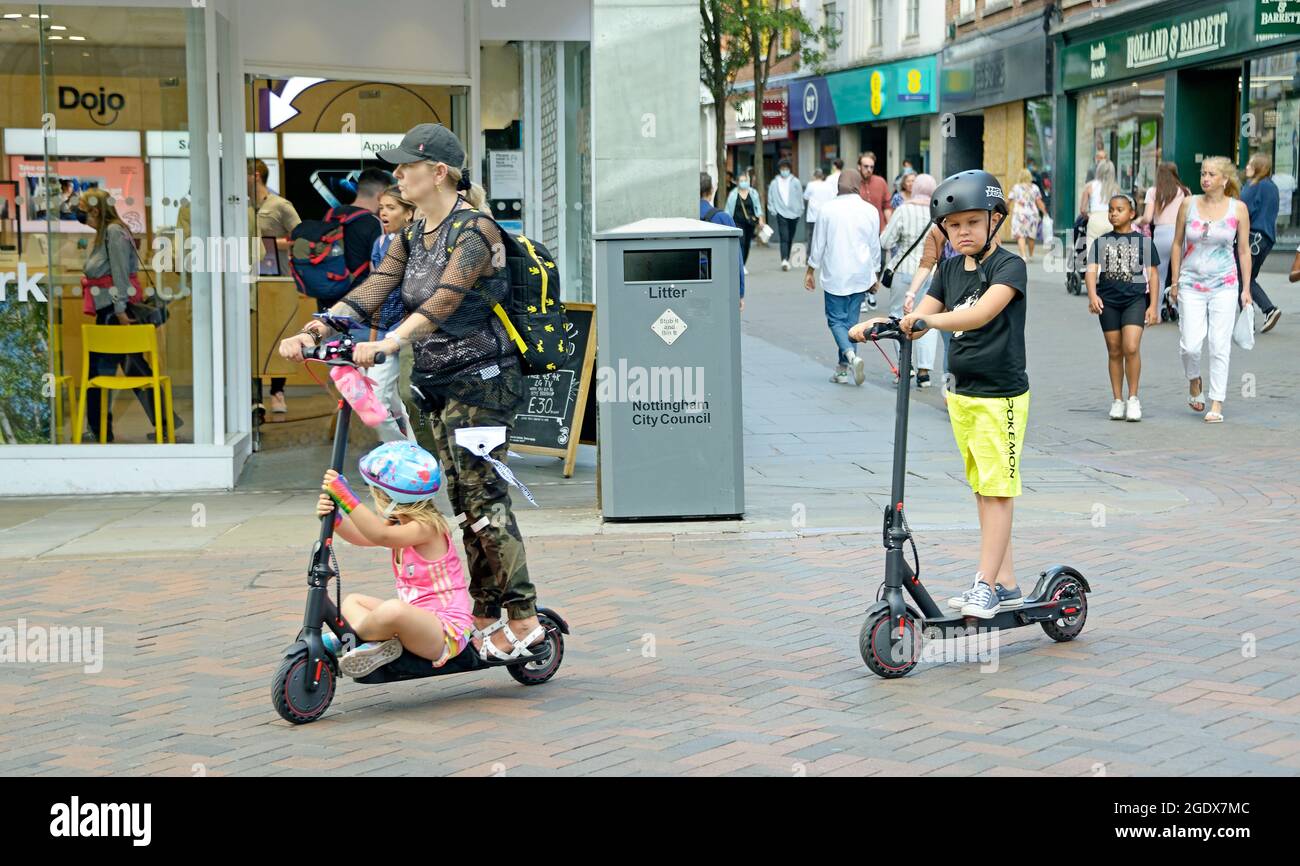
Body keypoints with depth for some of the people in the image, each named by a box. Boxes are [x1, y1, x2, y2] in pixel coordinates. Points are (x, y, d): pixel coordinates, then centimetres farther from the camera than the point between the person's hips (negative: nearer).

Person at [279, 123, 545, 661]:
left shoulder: (474, 230, -14)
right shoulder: (413, 236, 12)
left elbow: (443, 302, -27)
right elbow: (371, 292, 5)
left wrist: (386, 344, -40)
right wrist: (313, 332, -9)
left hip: (481, 379, -8)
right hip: (438, 382, 8)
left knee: (484, 498, -10)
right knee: (465, 502, 9)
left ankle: (523, 619, -4)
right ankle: (486, 617, 16)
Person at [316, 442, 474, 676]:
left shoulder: (426, 527, -18)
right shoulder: (399, 524, 12)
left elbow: (381, 536, -34)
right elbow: (361, 536, 2)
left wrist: (345, 496, -36)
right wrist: (334, 516, -17)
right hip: (418, 622, 11)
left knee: (392, 609, -39)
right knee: (352, 601, 18)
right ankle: (377, 642, -13)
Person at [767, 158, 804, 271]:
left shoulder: (795, 182, 3)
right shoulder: (774, 183, 3)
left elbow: (800, 197, 7)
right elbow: (770, 198, 9)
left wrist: (800, 210, 3)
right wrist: (773, 210, 0)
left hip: (794, 214, 2)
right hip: (781, 214, -2)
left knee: (790, 238, 10)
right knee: (784, 237, -14)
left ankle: (786, 260, 22)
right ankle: (784, 260, -23)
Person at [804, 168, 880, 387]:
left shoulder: (828, 209, -7)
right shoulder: (870, 211, -1)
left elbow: (818, 243, -2)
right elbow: (875, 246, 7)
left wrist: (811, 270, 10)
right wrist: (874, 274, 20)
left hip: (835, 275, -3)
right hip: (860, 275, 3)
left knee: (836, 319, 3)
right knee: (851, 320, 10)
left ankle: (850, 355, -21)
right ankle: (842, 368, 12)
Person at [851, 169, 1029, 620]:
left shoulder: (1009, 266, -11)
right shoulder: (949, 269, 11)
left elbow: (982, 312, -28)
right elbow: (917, 324, 7)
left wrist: (928, 318, -41)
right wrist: (881, 324, -13)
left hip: (1001, 395, -8)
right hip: (962, 395, 8)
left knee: (998, 488, -5)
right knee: (982, 489, 11)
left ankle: (986, 583, -4)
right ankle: (1006, 583, 18)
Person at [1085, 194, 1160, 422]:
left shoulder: (1143, 241, 5)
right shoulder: (1102, 242, 7)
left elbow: (1152, 275, 6)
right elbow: (1092, 270, -3)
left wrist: (1153, 306, 0)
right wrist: (1092, 295, -20)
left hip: (1135, 299, -2)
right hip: (1108, 301, 2)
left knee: (1131, 348, -16)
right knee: (1114, 352, 7)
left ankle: (1133, 398, -3)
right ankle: (1117, 400, 17)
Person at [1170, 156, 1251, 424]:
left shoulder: (1238, 209, -1)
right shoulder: (1189, 204, 1)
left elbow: (1244, 250, 5)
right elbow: (1177, 243, 9)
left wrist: (1246, 288, 3)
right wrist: (1174, 281, 7)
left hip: (1224, 285, -1)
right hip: (1191, 285, 1)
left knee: (1220, 347, -3)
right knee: (1190, 345, -7)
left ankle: (1217, 404, 5)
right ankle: (1194, 382, 25)